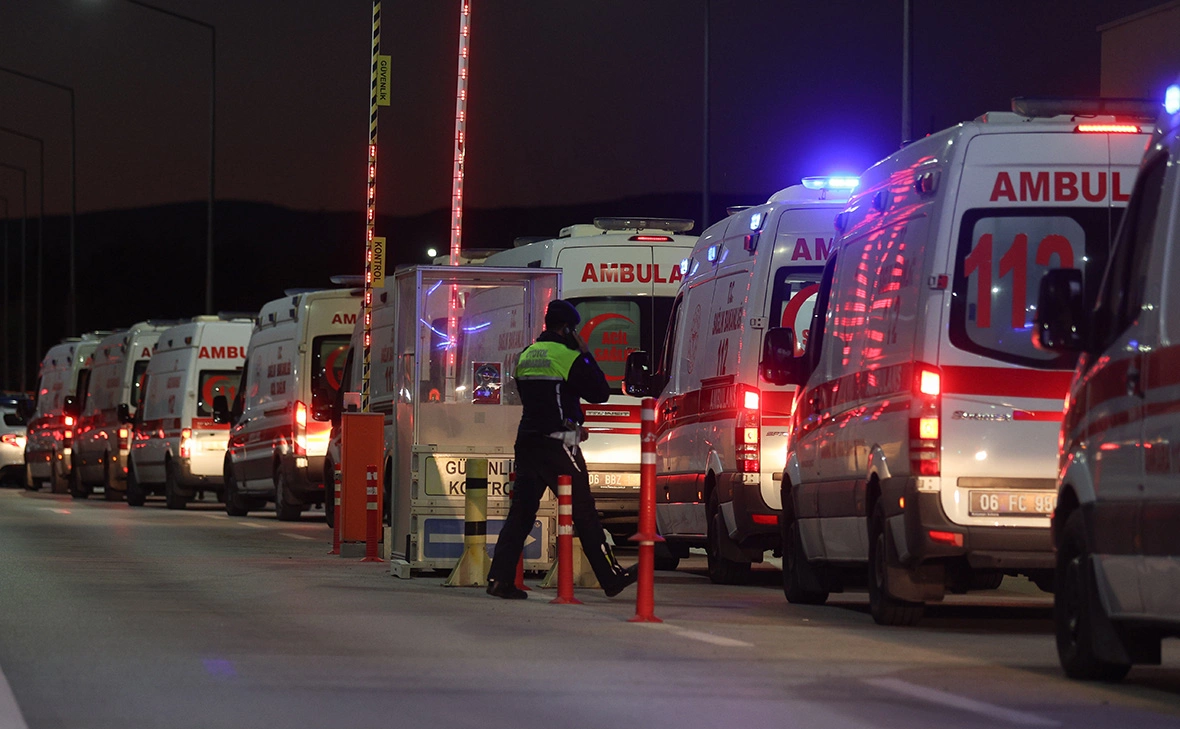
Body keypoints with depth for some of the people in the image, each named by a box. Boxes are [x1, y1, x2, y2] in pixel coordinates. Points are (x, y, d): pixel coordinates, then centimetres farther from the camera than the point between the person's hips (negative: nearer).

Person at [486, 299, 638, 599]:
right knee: (584, 513, 1)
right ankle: (612, 578, 8)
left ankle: (500, 578, -3)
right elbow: (600, 392, -4)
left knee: (521, 512, 6)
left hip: (527, 439, 6)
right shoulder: (569, 356, -10)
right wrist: (586, 354, 5)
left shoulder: (526, 356, 14)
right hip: (557, 444, -6)